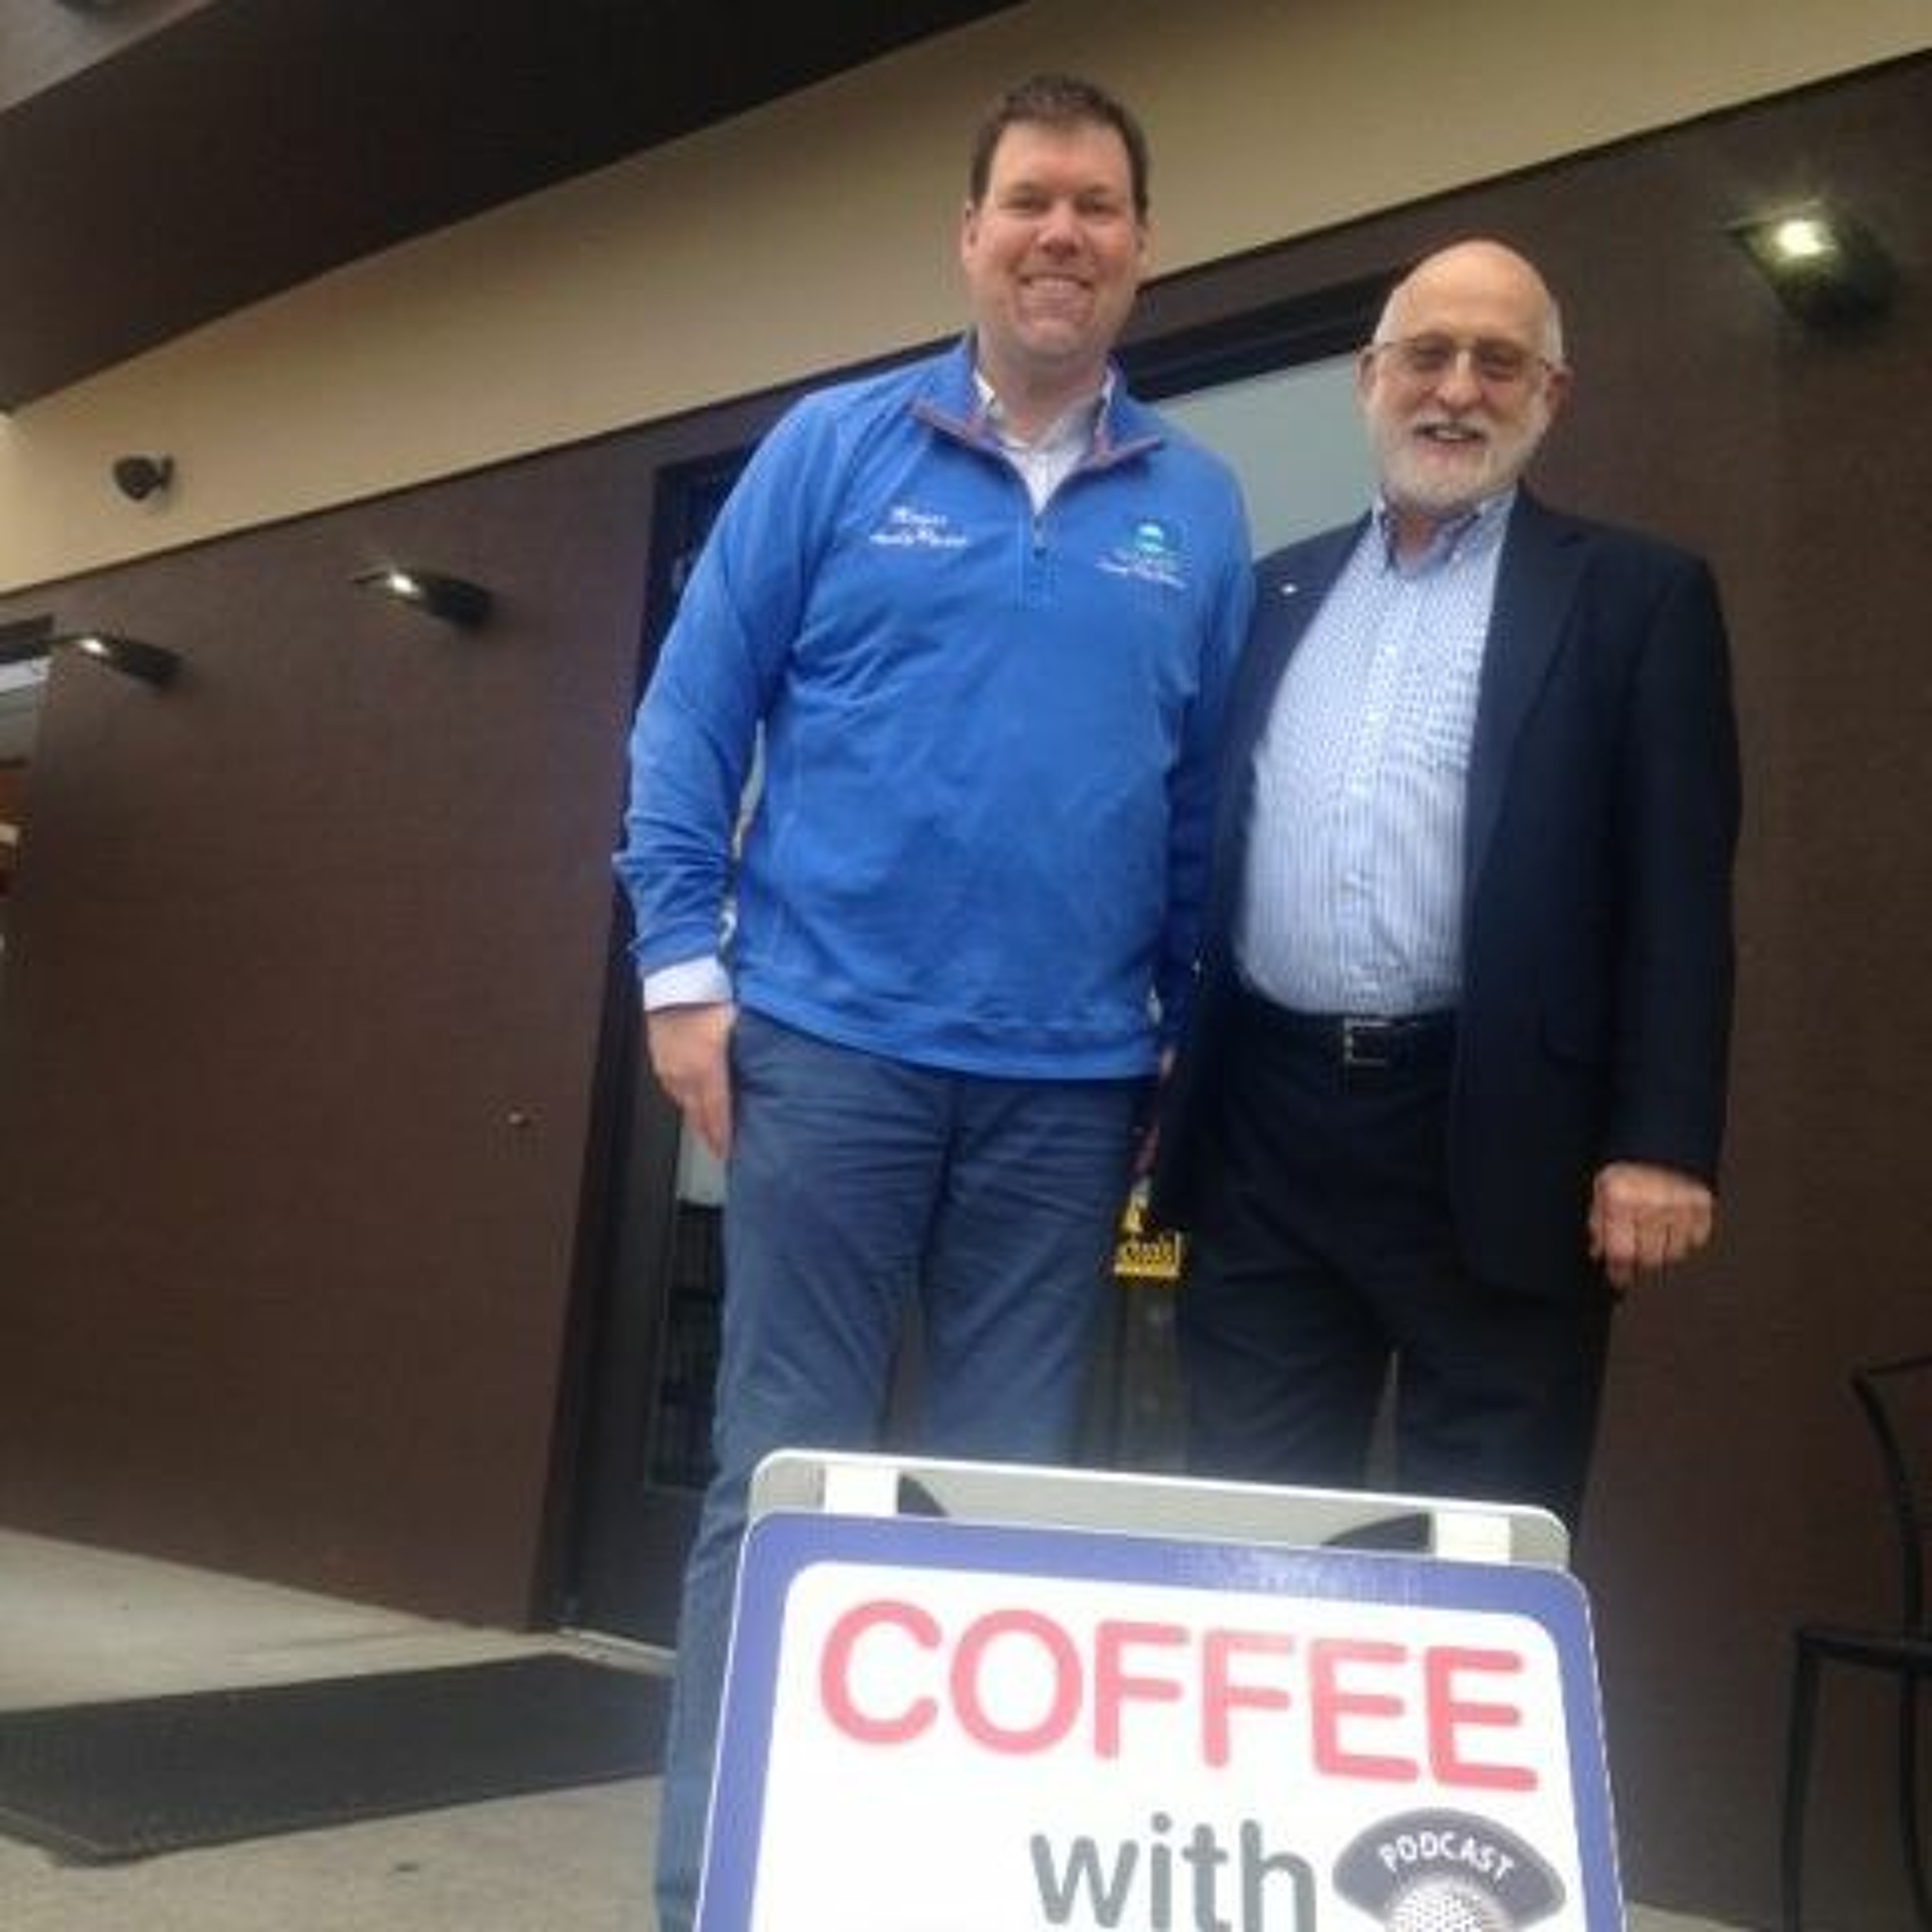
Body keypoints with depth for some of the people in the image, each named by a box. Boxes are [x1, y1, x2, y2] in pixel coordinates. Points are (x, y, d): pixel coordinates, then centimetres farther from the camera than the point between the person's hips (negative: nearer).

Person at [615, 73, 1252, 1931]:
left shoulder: (1197, 509, 10)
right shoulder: (832, 448, 4)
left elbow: (1209, 797, 11)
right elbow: (691, 715, 2)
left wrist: (1191, 1032, 7)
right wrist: (685, 971, -5)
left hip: (1069, 1082, 2)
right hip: (833, 1043, -2)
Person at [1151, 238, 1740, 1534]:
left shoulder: (1636, 596, 4)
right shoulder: (1277, 592, 16)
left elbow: (1681, 891, -4)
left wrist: (1662, 1143, -12)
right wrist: (1159, 1079, 12)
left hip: (1495, 1139, -3)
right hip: (1267, 1129, 4)